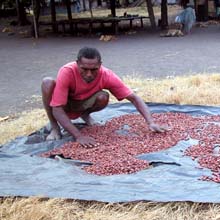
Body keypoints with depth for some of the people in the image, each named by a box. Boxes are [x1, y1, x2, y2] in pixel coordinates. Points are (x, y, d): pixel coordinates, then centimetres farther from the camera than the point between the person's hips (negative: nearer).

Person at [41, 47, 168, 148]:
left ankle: (85, 115, 3)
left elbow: (134, 98, -26)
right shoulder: (67, 72, -37)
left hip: (82, 105, 2)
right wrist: (79, 136, -48)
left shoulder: (107, 75, -29)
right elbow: (57, 109, -38)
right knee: (48, 82, -34)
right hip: (64, 105, -2)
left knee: (103, 97, -31)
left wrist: (151, 123, -40)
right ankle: (55, 128, -13)